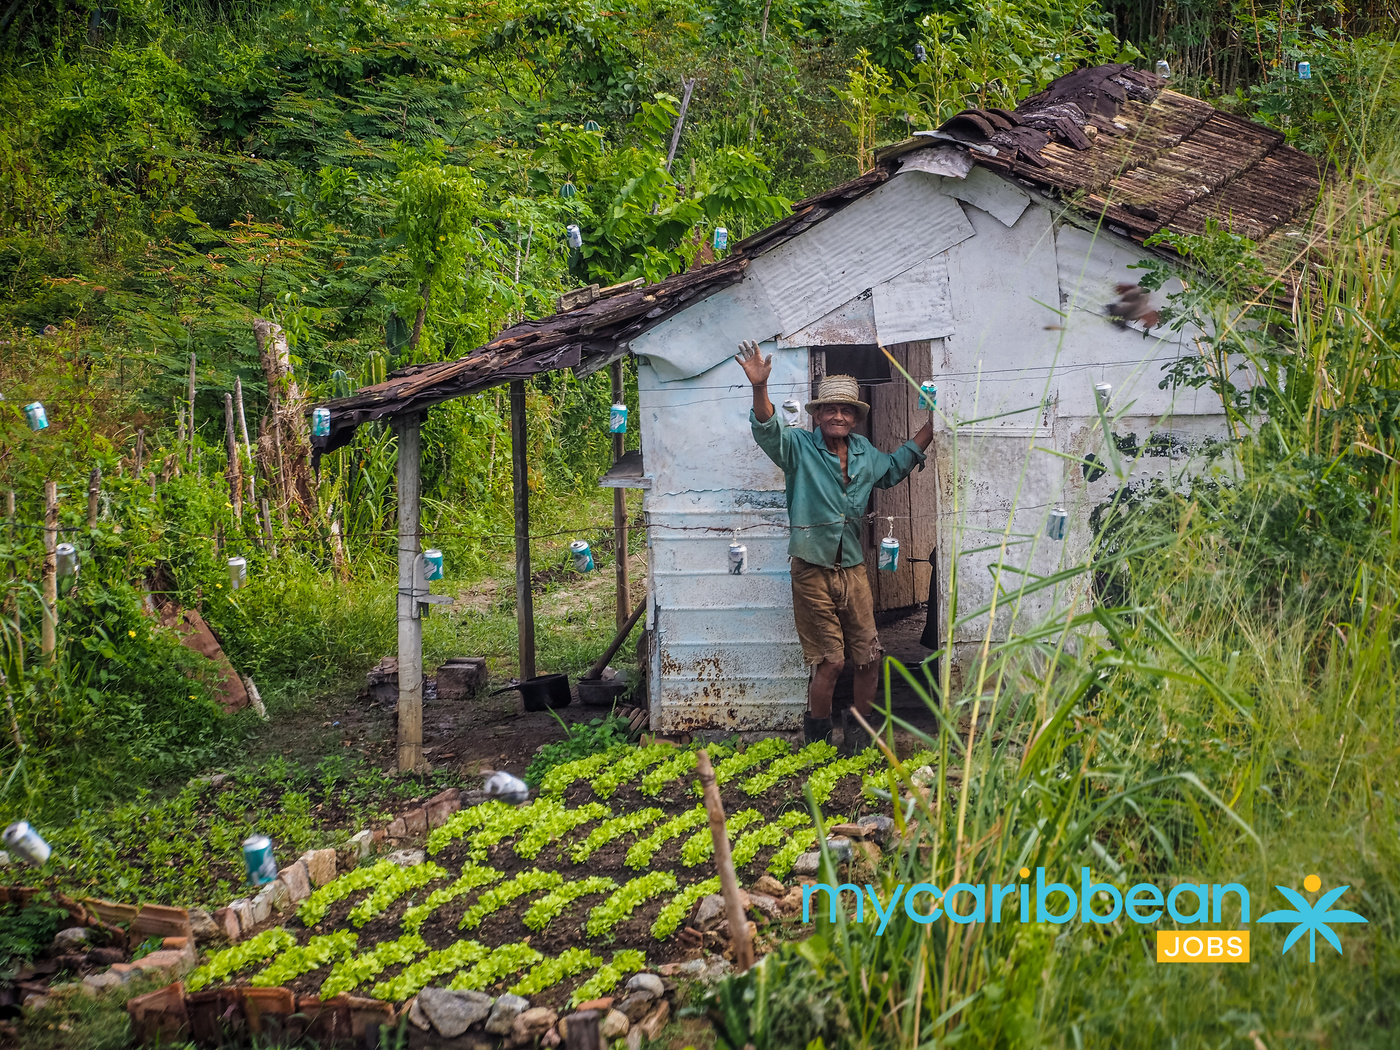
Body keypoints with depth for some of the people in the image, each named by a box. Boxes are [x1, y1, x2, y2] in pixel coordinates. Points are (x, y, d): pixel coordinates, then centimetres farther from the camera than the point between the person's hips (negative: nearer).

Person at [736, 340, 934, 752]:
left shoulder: (864, 453, 10)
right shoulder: (800, 448, -7)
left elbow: (893, 468, 29)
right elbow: (768, 431, -25)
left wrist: (931, 427, 25)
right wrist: (759, 387, -43)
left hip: (853, 569, 5)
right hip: (813, 572, -5)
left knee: (869, 657, 7)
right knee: (830, 660, -5)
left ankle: (859, 727, 27)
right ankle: (816, 735, 15)